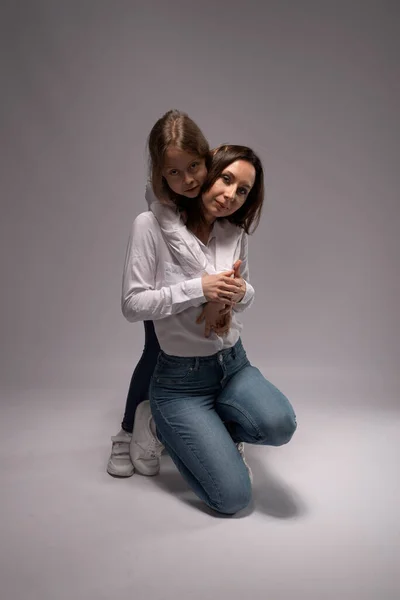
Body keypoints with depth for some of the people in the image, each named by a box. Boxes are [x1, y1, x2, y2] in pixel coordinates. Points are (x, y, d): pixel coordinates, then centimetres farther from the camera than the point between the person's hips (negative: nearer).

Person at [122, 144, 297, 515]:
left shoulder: (235, 233, 3)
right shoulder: (152, 225, -11)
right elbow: (132, 305, -13)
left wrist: (241, 292, -10)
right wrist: (199, 288, -23)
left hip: (234, 363, 5)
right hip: (180, 377, -4)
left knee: (279, 425, -27)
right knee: (233, 497, -10)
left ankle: (204, 430, 6)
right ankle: (164, 426, 16)